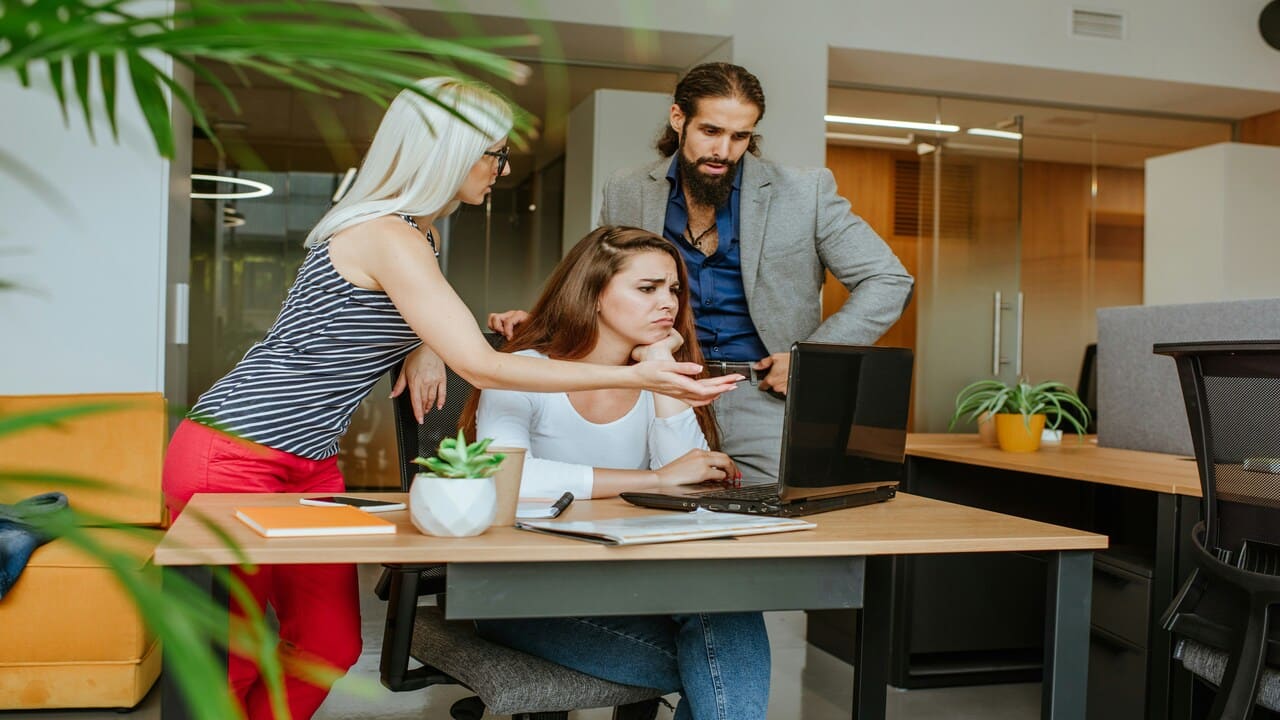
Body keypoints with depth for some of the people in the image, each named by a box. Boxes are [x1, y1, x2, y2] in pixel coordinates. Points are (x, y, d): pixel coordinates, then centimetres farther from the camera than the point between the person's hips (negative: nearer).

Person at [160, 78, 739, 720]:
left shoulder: (418, 231, 10)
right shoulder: (389, 235, -21)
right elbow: (481, 368, -26)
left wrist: (424, 351, 1)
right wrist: (635, 376, -26)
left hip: (309, 465, 9)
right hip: (231, 458, -9)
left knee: (331, 647, 7)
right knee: (234, 661, -1)